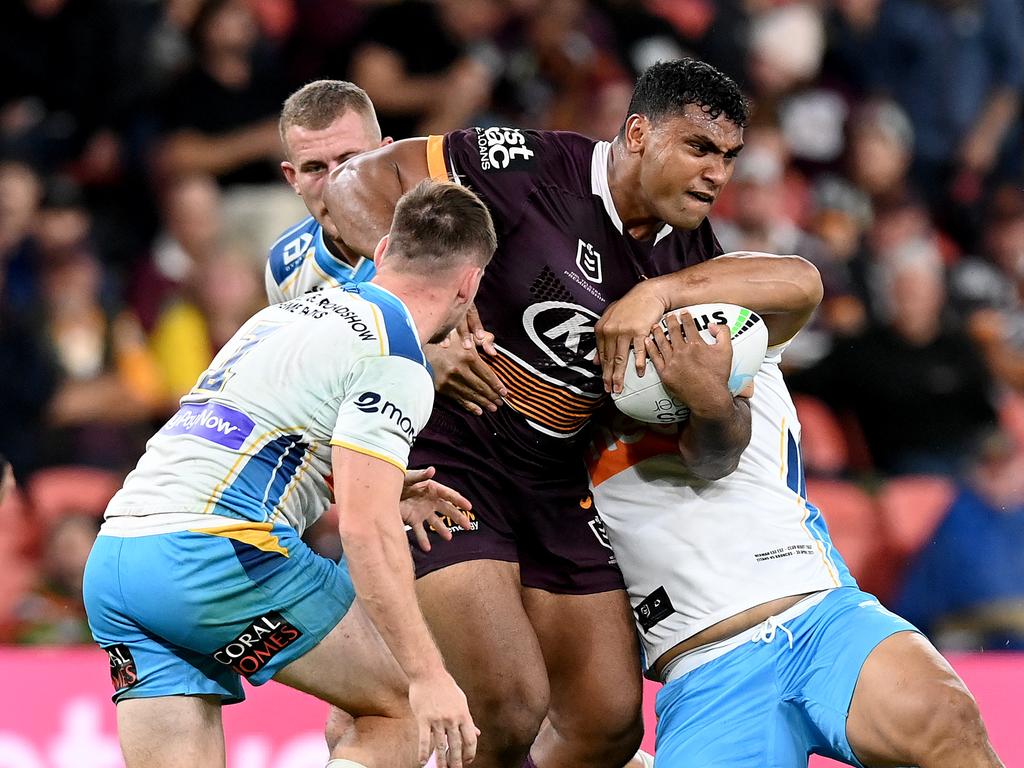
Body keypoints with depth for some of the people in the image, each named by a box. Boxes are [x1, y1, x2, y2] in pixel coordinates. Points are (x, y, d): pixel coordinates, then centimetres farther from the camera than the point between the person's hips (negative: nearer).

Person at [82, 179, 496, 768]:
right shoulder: (394, 356, -4)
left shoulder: (287, 315, 24)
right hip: (216, 558, -8)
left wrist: (382, 499, 38)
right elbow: (365, 530, -14)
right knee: (411, 708, 6)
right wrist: (428, 674, -14)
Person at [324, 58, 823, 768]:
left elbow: (802, 281, -11)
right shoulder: (532, 169, -15)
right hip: (445, 460, -7)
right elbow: (357, 183, -15)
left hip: (555, 487, 7)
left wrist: (660, 291, -25)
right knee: (510, 707, -21)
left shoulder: (685, 251, 5)